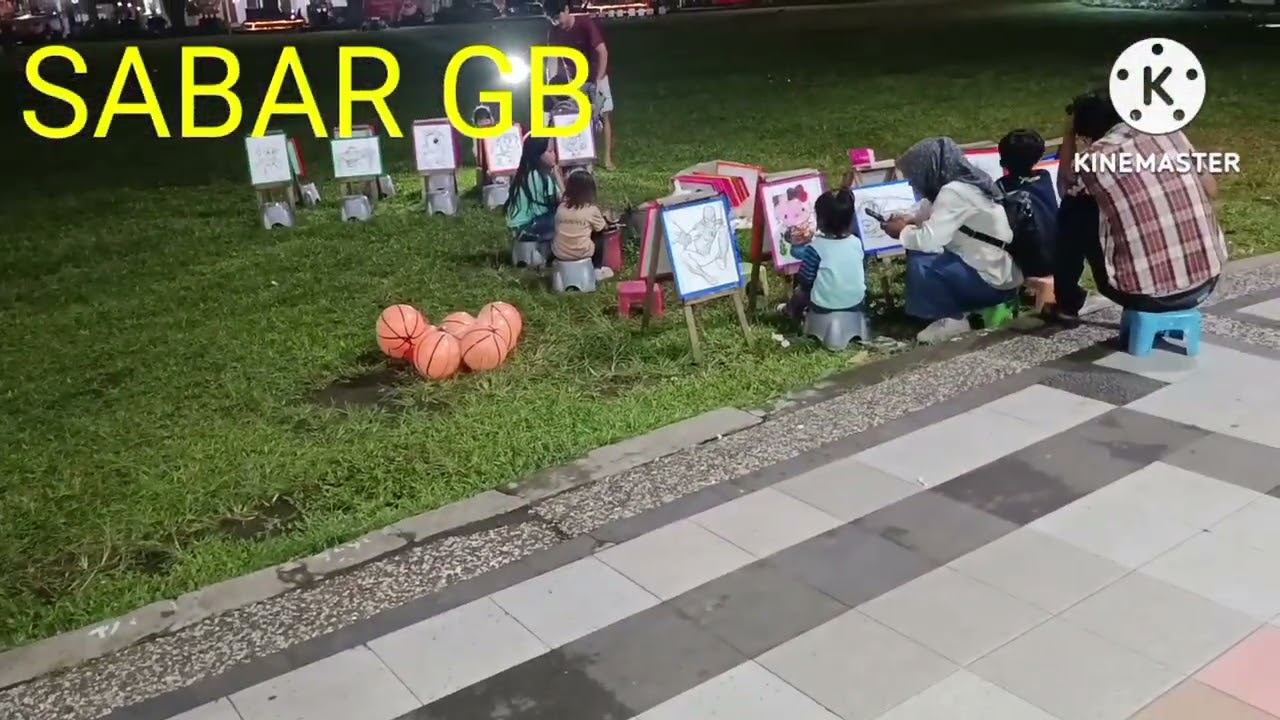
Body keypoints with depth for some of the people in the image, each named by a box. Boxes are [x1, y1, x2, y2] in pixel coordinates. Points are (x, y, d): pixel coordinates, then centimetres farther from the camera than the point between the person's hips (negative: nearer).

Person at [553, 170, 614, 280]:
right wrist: (601, 217, 32)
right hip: (582, 253, -2)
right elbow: (602, 228, 7)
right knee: (599, 239, 24)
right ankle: (597, 270, 27)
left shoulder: (560, 208, 1)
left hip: (559, 253, 3)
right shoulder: (591, 209, -7)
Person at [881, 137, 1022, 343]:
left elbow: (928, 239, -28)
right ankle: (960, 308, 15)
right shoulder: (966, 181, 5)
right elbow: (932, 210, 23)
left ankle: (952, 319, -4)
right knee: (924, 252, 12)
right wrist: (910, 219, 4)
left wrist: (902, 232, -8)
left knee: (920, 263, -19)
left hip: (994, 281, -10)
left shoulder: (954, 192, -23)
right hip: (1001, 271, 10)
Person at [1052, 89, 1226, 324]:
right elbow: (1211, 191, 16)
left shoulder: (1095, 159, -6)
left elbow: (1067, 182, 18)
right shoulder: (1170, 133, 5)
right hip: (1207, 280, 4)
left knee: (1074, 209, 15)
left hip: (1146, 292, -4)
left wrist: (1070, 132, 24)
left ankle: (1068, 304, 27)